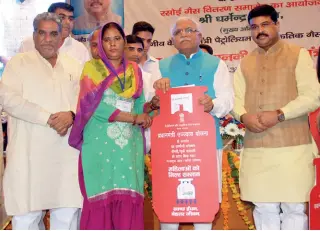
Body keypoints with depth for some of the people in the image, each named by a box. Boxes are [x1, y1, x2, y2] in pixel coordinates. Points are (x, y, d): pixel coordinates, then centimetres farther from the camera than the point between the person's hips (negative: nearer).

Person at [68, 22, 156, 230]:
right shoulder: (92, 68, 3)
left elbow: (139, 106, 10)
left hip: (129, 145, 3)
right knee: (101, 200, -5)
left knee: (128, 201, -1)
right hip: (100, 144, -3)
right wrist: (133, 118, -11)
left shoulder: (134, 71, 15)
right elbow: (96, 106, -9)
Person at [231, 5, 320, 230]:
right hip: (255, 149, 4)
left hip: (292, 146, -4)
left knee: (294, 207, 2)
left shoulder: (298, 55, 3)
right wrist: (244, 116, -10)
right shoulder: (246, 62, 17)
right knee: (264, 208, 8)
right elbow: (235, 98, 12)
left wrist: (279, 114, -18)